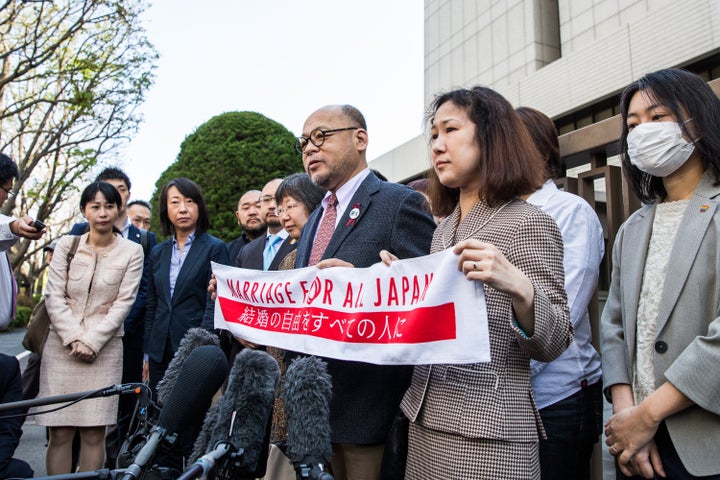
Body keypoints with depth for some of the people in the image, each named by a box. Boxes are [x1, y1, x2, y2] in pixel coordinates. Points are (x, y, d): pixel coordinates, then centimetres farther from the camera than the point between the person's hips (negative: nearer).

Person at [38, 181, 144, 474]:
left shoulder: (131, 251, 2)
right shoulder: (67, 244, 6)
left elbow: (123, 302, -2)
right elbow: (53, 296, 1)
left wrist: (91, 341, -9)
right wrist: (74, 339, -9)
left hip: (104, 348, -1)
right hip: (62, 346, 1)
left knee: (94, 433, -1)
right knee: (60, 433, 0)